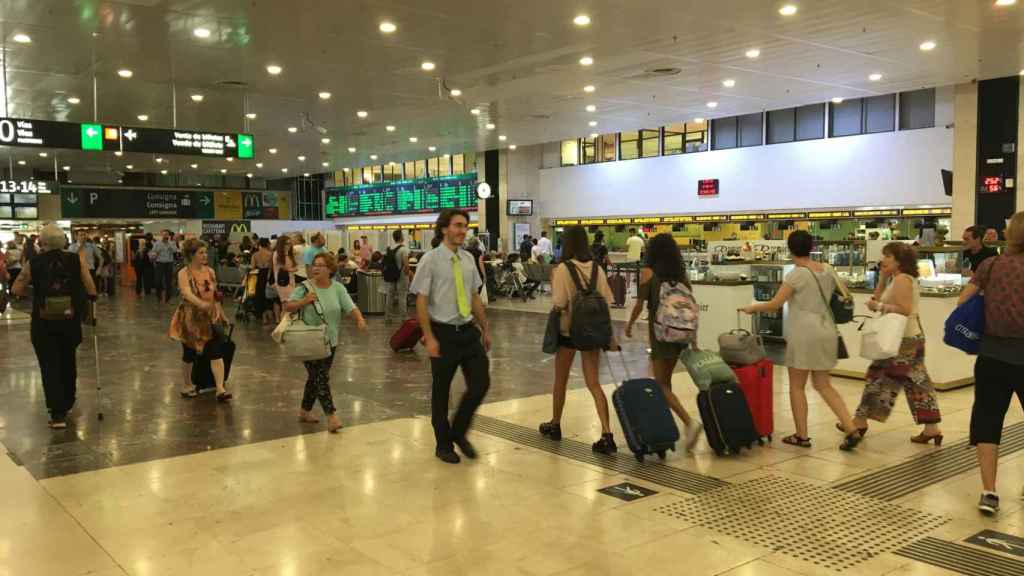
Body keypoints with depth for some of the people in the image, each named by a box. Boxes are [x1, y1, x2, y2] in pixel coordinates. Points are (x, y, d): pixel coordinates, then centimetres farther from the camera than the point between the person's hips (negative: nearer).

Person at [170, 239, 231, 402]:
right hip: (191, 318, -4)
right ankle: (188, 386, 30)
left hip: (211, 318, 4)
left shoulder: (210, 271, 4)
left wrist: (222, 314, 18)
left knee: (216, 352, -8)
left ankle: (220, 390, -10)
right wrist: (201, 304, -47)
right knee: (189, 354, 10)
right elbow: (187, 294, -29)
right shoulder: (184, 273, -12)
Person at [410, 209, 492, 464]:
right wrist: (429, 338, -16)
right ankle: (443, 445, 27)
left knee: (481, 383, 0)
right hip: (444, 332, -5)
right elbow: (421, 302, -11)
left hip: (469, 330, 5)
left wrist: (485, 328, 13)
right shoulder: (430, 260, -9)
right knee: (441, 390, 8)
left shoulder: (468, 259, 7)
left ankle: (459, 432, 24)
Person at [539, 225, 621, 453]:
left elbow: (559, 304, -18)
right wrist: (611, 336, 6)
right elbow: (606, 302, 0)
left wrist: (553, 283, -1)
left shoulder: (563, 268, -13)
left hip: (569, 330, -3)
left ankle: (555, 425, 33)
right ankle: (607, 435, -7)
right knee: (594, 384, 5)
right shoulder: (596, 268, 0)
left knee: (560, 381, 16)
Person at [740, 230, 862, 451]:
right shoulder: (827, 270, 8)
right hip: (827, 331, 7)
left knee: (797, 386, 6)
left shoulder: (797, 274, -12)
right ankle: (851, 430, 4)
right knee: (823, 385, 14)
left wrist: (753, 308, 4)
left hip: (804, 333, -7)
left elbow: (774, 305, -11)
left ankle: (802, 436, 12)